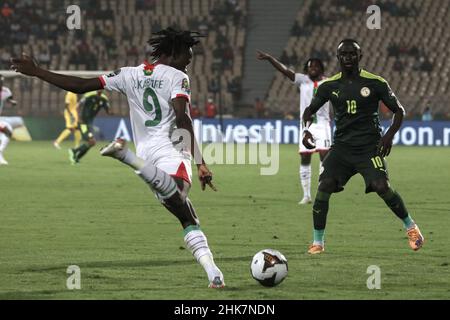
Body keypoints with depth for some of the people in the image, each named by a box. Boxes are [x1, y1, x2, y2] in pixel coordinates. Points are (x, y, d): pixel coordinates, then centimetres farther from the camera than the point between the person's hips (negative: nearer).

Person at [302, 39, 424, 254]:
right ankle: (318, 241, -4)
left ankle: (410, 226, 5)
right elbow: (310, 110, 17)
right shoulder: (329, 85, 5)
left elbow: (399, 111, 3)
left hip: (369, 146, -3)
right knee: (325, 186, -15)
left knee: (382, 186, -20)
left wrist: (390, 135, -13)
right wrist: (306, 130, -4)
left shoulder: (376, 83, -3)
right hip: (342, 146, 3)